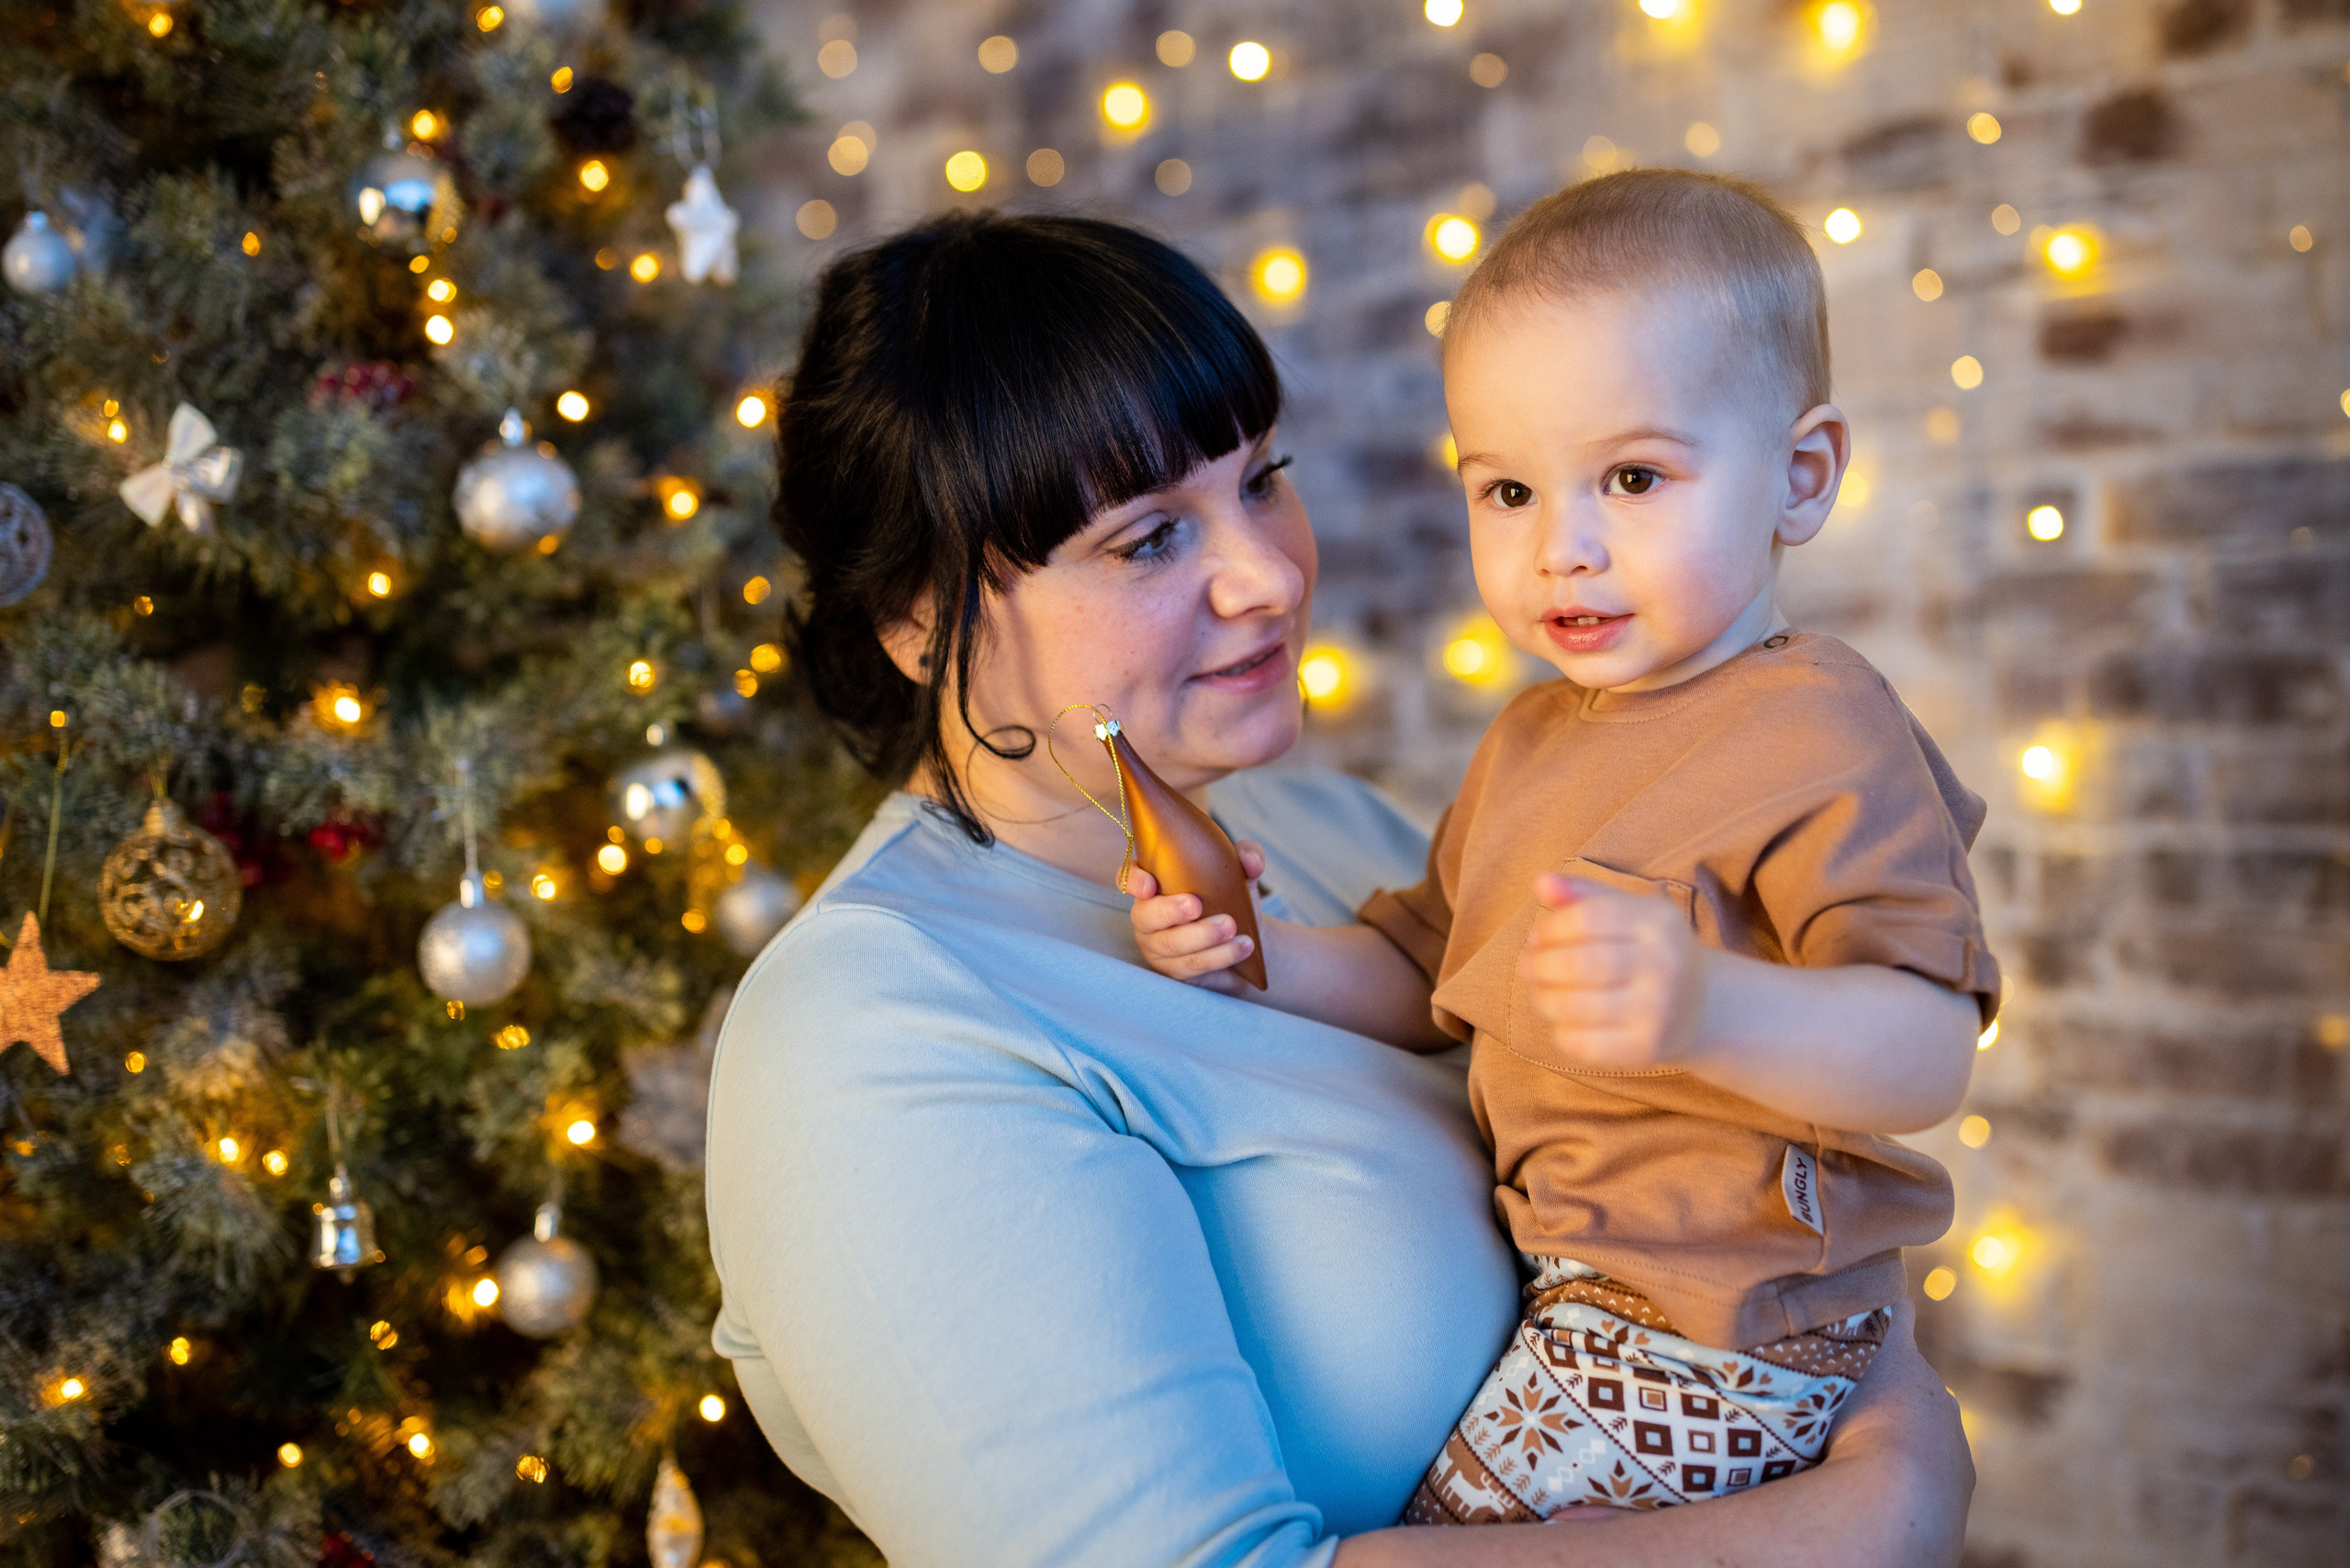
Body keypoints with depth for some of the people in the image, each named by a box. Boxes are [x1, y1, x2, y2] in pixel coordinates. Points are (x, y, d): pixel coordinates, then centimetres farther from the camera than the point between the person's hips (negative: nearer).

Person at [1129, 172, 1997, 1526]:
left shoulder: (1820, 736, -17)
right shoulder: (1534, 743, 12)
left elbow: (1931, 1055, -26)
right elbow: (1425, 980, 18)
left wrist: (1710, 1006, -43)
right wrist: (1263, 959, 0)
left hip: (1711, 1343, -9)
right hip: (1579, 1293, 9)